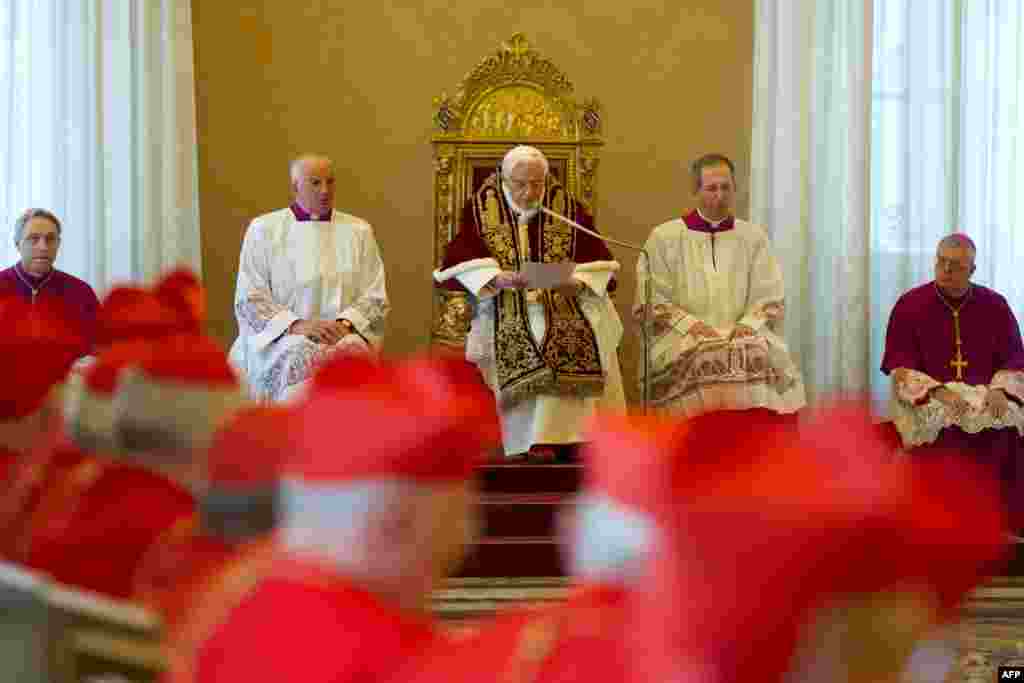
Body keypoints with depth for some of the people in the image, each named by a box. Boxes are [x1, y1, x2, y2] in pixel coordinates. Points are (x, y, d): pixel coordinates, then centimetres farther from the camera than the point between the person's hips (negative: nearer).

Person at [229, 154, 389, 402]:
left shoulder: (358, 230, 15)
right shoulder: (263, 229, 9)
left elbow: (375, 298, 10)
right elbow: (249, 299, 2)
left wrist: (345, 323, -11)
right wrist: (296, 325, -13)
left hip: (343, 334, 1)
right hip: (280, 335, -1)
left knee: (354, 352, -34)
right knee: (300, 357, -37)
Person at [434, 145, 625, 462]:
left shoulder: (568, 208, 9)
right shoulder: (481, 208, 6)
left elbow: (597, 261, 6)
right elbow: (461, 261, -4)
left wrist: (578, 282, -16)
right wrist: (498, 278, -21)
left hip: (563, 303, 1)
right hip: (504, 308, -1)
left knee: (579, 339, -30)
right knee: (517, 344, -32)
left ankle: (546, 436, -31)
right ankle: (537, 437, -30)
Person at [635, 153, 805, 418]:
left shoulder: (754, 237, 14)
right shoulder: (664, 237, 8)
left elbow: (770, 298, 9)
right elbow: (651, 301, 3)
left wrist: (748, 324, -11)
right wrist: (689, 324, -12)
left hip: (741, 335, 2)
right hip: (682, 337, -2)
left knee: (759, 355, -31)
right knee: (701, 358, -35)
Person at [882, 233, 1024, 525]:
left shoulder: (994, 305, 7)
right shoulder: (909, 304, 1)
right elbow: (900, 368, -4)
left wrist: (999, 389, -15)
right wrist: (938, 392, -21)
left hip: (985, 394, 2)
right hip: (925, 398, -2)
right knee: (941, 427, -34)